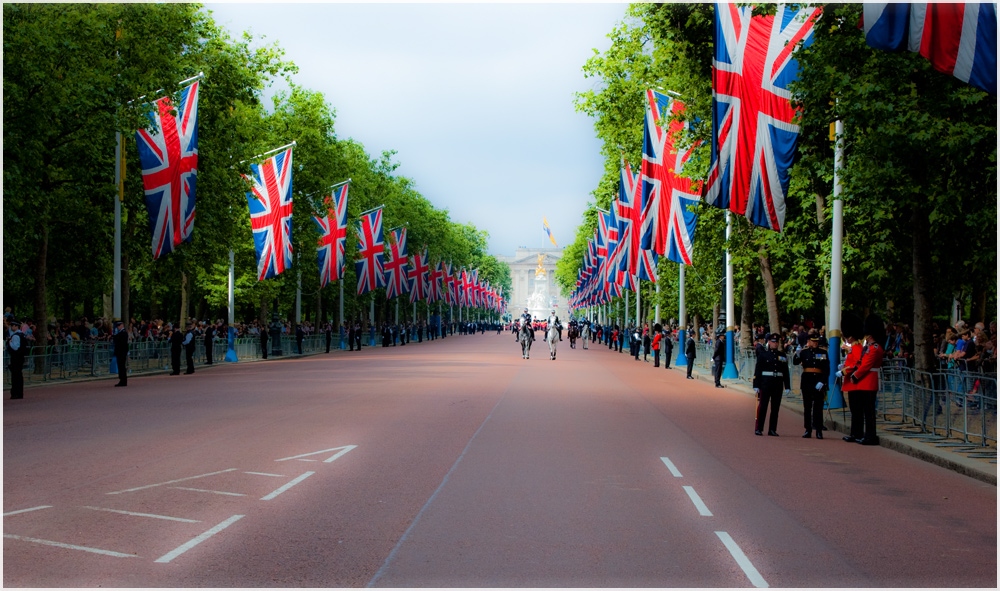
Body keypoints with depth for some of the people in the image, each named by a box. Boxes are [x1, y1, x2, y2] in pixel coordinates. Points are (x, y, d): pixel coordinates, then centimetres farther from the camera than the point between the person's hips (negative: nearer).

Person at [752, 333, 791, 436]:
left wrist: (787, 386, 8)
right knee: (762, 406, -3)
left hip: (778, 384, 3)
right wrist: (756, 385, -7)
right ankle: (758, 429, 2)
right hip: (765, 383, -3)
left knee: (775, 408, 4)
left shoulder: (782, 355, 12)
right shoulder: (763, 355, 2)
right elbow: (757, 370, 0)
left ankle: (772, 430, 11)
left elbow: (785, 372, 13)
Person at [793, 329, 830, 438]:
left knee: (818, 407, -1)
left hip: (819, 382, -1)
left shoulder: (823, 352, 4)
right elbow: (795, 362, -6)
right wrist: (796, 355, -28)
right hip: (807, 381, 1)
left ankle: (819, 431, 2)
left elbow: (827, 369, 1)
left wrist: (822, 382, -11)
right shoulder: (804, 351, 5)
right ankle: (808, 430, 11)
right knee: (807, 407, 5)